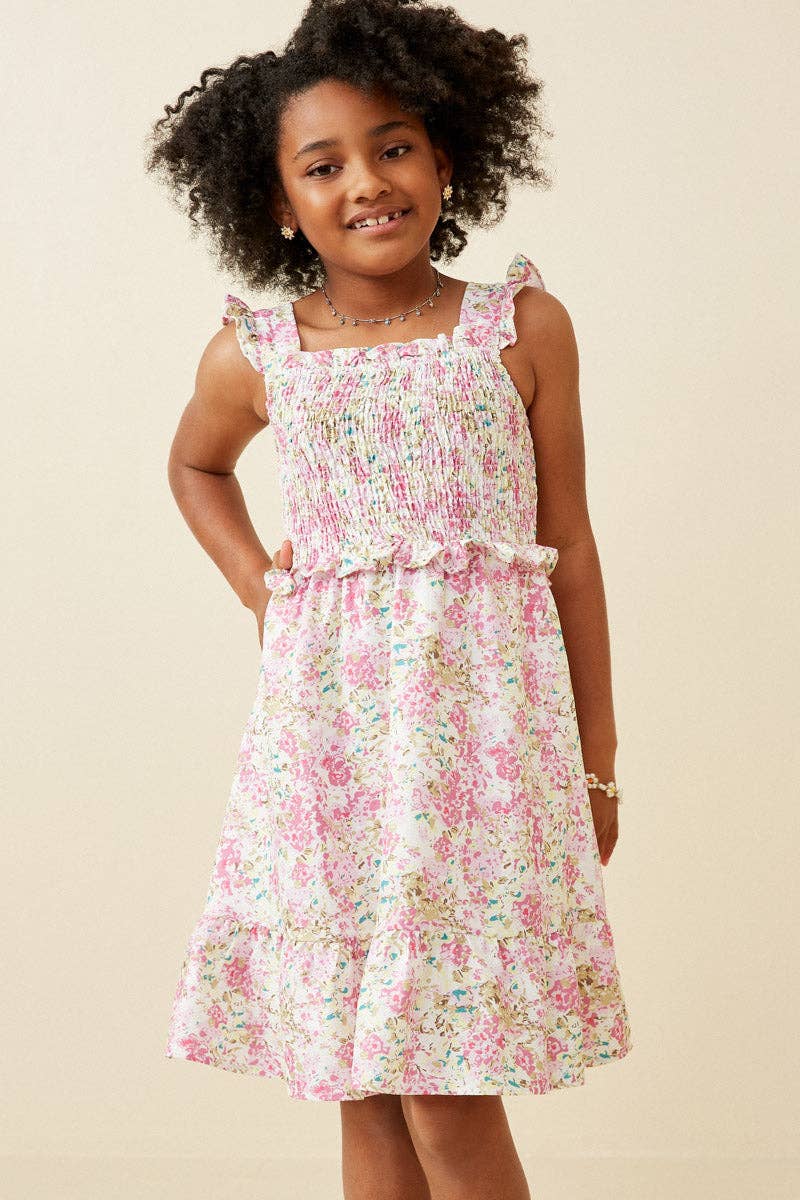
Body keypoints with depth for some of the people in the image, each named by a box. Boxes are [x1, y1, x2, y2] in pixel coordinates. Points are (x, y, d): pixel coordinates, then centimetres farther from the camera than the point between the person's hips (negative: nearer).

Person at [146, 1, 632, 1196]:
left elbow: (569, 544, 6)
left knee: (453, 1095, -4)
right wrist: (257, 582, 10)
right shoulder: (253, 355, 6)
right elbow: (195, 467, 28)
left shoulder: (523, 327, 2)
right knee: (366, 1093, 7)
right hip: (326, 731, 2)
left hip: (485, 721, -2)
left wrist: (597, 761, 8)